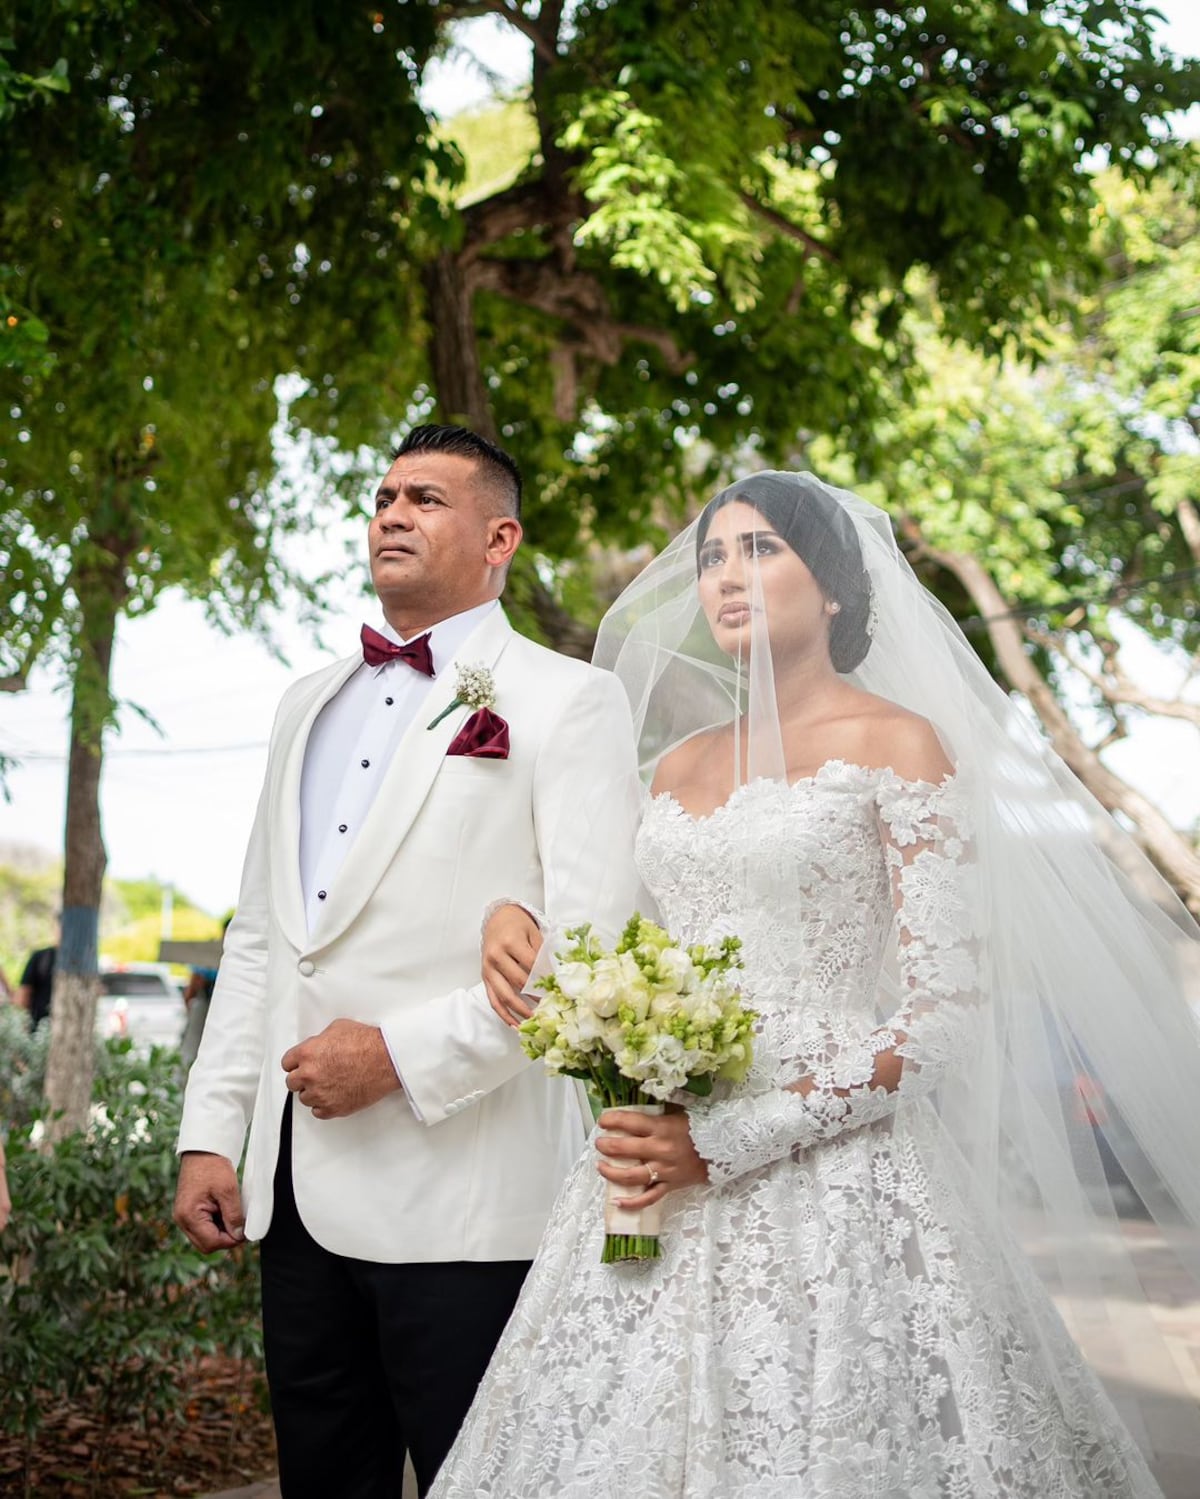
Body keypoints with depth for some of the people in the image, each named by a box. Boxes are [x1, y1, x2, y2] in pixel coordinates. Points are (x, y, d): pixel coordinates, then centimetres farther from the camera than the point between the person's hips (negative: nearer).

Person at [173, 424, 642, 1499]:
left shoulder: (567, 701, -2)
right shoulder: (310, 704, 19)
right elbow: (258, 936, 18)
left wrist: (402, 1054, -16)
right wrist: (210, 1132, 11)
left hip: (462, 1196, -6)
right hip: (298, 1188, 6)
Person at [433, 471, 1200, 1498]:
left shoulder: (899, 745, -3)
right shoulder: (680, 763, 15)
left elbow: (944, 1014, -11)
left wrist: (726, 1142, -17)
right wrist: (517, 918, 2)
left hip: (826, 1174, -5)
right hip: (657, 1182, 6)